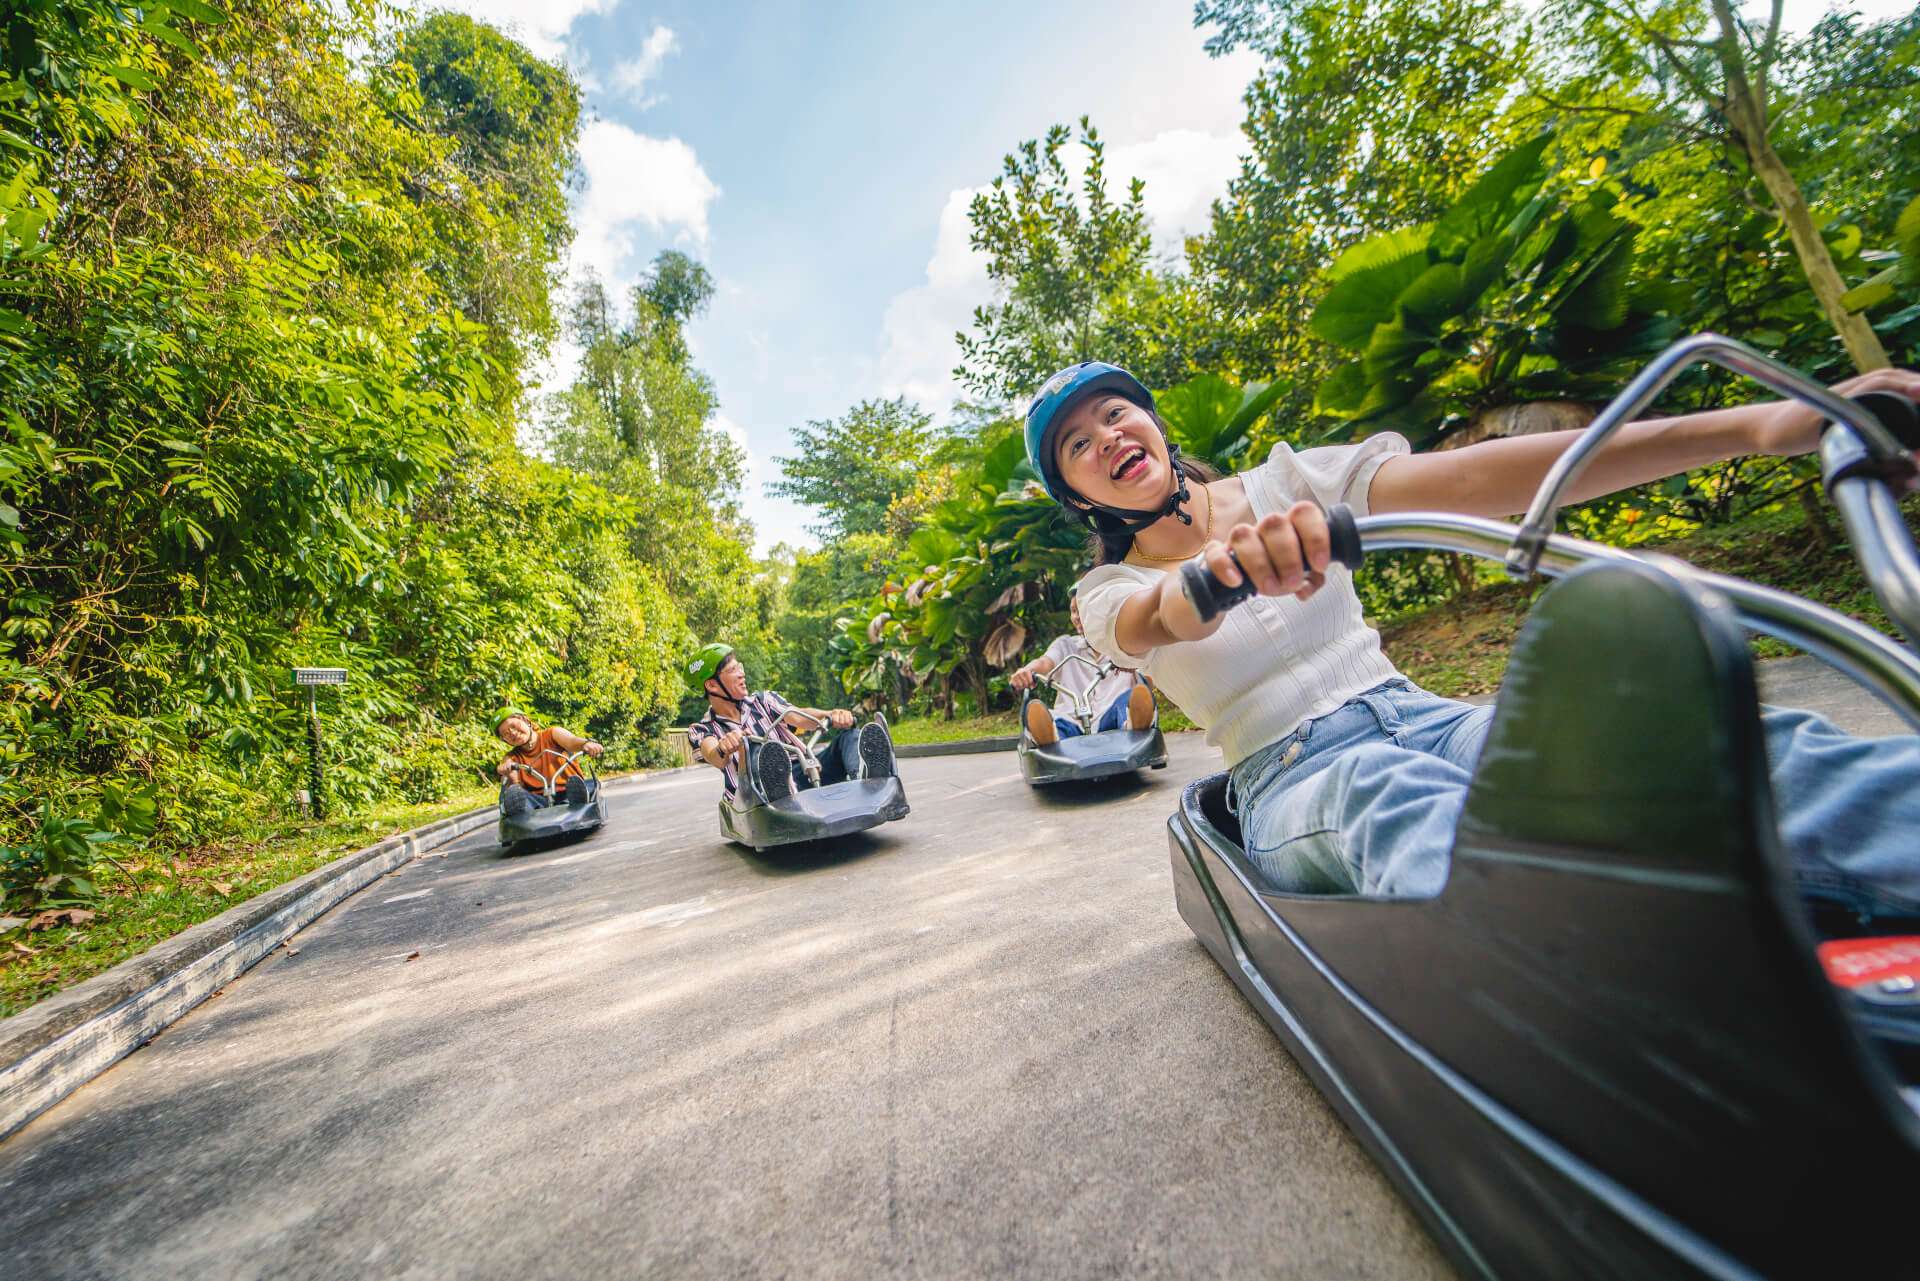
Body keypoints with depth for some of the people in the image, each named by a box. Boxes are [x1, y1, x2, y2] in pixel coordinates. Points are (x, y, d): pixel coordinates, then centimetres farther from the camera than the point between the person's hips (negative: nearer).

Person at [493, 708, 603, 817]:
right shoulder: (513, 758, 17)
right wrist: (510, 776, -29)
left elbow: (572, 741, -13)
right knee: (511, 792, -25)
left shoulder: (552, 733, 12)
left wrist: (586, 743, -38)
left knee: (590, 785, -32)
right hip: (539, 803, 2)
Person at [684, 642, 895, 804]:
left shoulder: (763, 700, 19)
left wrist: (831, 715, -23)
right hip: (759, 793, -3)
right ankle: (781, 796, -67)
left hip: (801, 774, 3)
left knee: (850, 736, -22)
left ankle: (863, 775, -55)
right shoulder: (702, 730, 12)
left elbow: (800, 717, -1)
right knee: (757, 753, -36)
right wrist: (723, 748, -38)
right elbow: (715, 759, -13)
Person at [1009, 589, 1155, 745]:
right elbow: (1044, 662, 0)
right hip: (1072, 722, 1)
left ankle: (1134, 726, -60)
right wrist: (1025, 670, -25)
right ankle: (1051, 737, -60)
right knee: (1034, 708, -28)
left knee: (1129, 697, -29)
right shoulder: (1065, 644, 22)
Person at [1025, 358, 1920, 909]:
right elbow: (1161, 618, -25)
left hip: (1412, 717, 3)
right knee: (1385, 790, -39)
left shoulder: (1284, 484, 7)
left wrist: (1752, 426, -17)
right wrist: (1219, 571, -49)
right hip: (1294, 786, -2)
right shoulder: (1110, 595, 1)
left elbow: (1469, 481, -6)